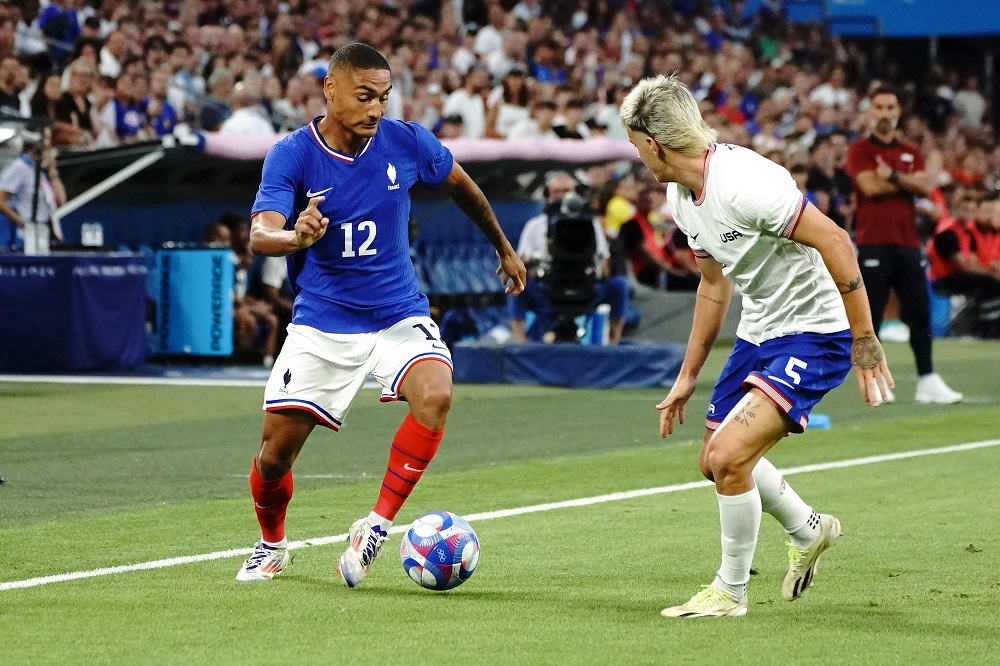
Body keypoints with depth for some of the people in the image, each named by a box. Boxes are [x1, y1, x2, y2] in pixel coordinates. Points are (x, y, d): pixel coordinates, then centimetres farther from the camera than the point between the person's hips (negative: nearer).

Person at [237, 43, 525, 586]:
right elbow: (259, 236, -26)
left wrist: (503, 248, 25)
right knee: (275, 453, -2)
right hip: (322, 322, -1)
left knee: (435, 396, -29)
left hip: (399, 315, 1)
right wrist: (296, 237, -50)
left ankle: (375, 528, -16)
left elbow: (461, 186, 14)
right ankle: (271, 546, 31)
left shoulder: (406, 142, -7)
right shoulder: (291, 155, -13)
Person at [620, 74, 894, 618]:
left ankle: (730, 590, 1)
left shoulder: (743, 182, -27)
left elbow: (835, 242, -26)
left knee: (729, 456, -20)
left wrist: (863, 339, -25)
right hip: (758, 332, 10)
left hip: (813, 334, -10)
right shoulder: (680, 194, 3)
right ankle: (808, 531, 45)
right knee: (715, 461, 19)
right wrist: (687, 377, 20)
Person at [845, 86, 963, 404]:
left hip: (908, 243, 4)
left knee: (919, 314, 0)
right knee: (870, 315, -3)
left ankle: (927, 381, 1)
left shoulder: (911, 153, 17)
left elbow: (925, 187, 1)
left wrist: (893, 176, -10)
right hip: (873, 244, -4)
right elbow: (870, 186, -12)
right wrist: (908, 183, -3)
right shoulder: (859, 150, 4)